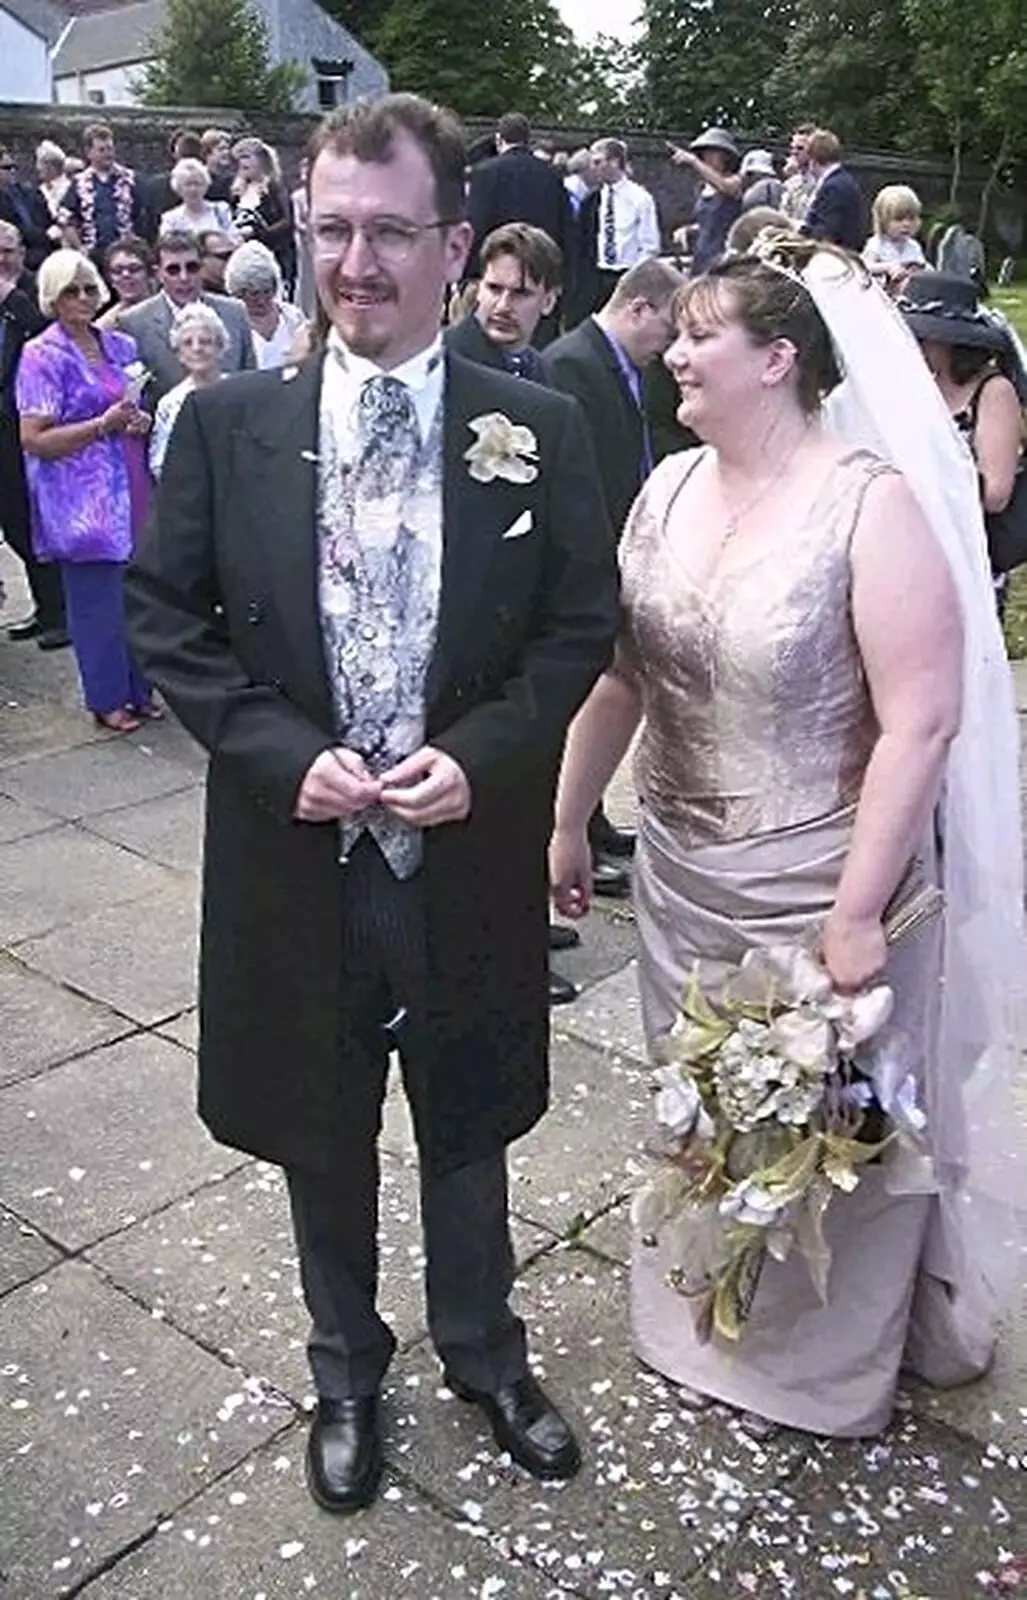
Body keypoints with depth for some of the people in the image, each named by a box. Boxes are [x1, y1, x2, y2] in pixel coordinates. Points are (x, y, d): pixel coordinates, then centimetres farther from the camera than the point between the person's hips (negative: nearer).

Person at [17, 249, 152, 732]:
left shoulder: (121, 346, 11)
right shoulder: (42, 356, -7)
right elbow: (33, 439, -12)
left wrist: (141, 422, 1)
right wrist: (103, 425, -18)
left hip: (131, 492, 6)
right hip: (83, 500, -6)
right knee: (97, 597, 0)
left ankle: (137, 688, 23)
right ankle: (107, 698, 14)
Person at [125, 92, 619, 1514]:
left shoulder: (538, 432, -6)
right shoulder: (228, 425, -5)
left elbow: (582, 625, -1)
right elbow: (168, 615, -1)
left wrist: (477, 757, -16)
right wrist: (283, 754, -15)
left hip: (472, 855, 0)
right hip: (297, 854, 1)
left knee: (468, 1129, 19)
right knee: (322, 1138, 19)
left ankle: (483, 1353, 46)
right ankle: (347, 1371, 44)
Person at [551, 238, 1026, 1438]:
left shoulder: (872, 505, -17)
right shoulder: (667, 490, 2)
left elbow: (922, 723, -19)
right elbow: (618, 674, 8)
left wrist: (858, 913, -20)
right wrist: (567, 823, 11)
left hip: (816, 893, -5)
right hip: (681, 879, 6)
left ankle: (826, 1368, 39)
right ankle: (707, 1329, 46)